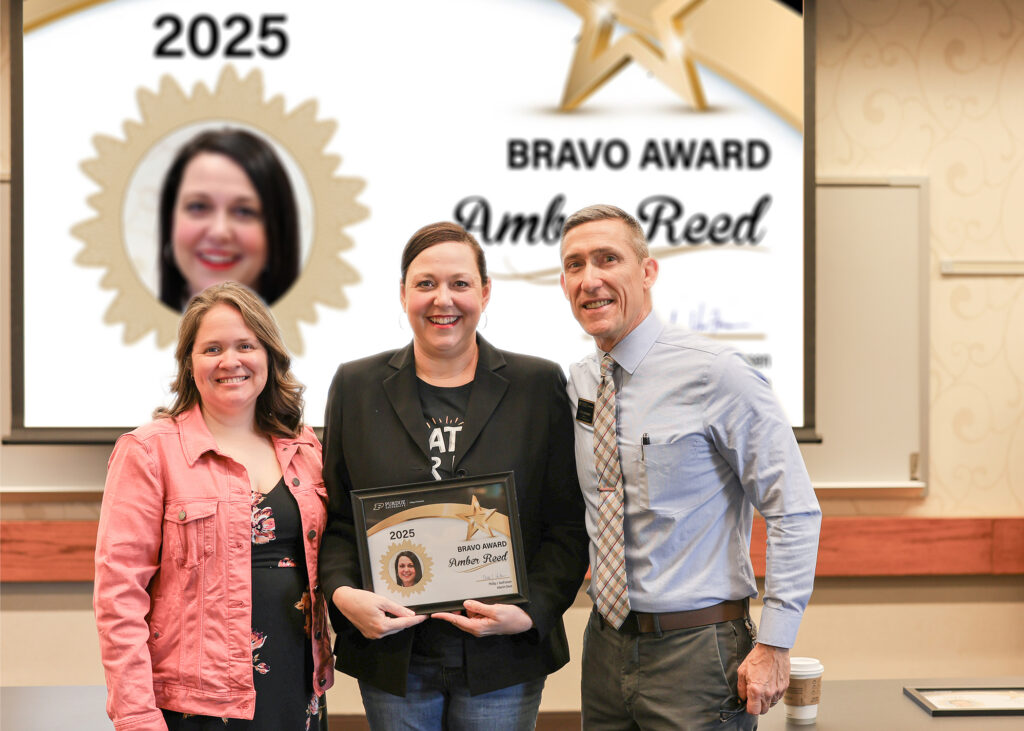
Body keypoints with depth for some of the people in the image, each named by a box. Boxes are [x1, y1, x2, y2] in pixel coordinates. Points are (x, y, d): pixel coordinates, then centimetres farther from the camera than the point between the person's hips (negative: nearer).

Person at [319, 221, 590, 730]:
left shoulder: (539, 386, 2)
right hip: (391, 658, 1)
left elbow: (568, 525, 1)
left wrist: (532, 611, -11)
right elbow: (335, 518, 7)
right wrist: (343, 593, -10)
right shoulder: (357, 387, 6)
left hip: (503, 658, -1)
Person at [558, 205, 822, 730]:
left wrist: (774, 645, -15)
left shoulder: (714, 374, -14)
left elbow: (795, 512, -13)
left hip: (695, 648, -5)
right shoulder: (577, 385, 5)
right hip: (605, 647, 6)